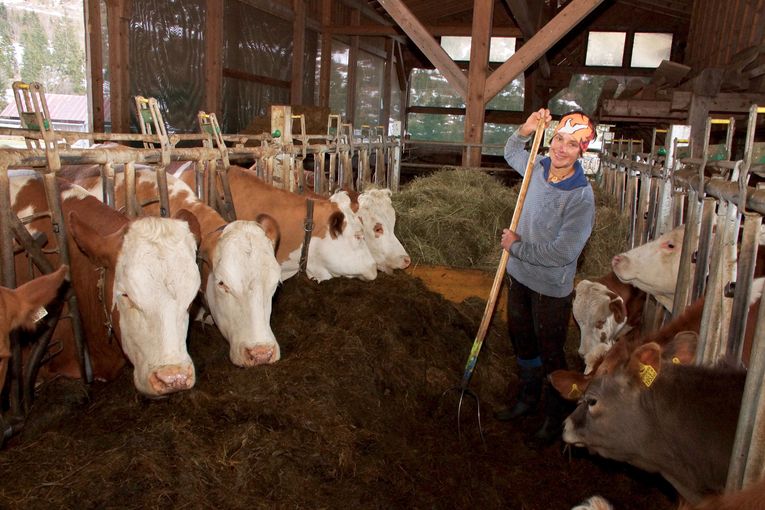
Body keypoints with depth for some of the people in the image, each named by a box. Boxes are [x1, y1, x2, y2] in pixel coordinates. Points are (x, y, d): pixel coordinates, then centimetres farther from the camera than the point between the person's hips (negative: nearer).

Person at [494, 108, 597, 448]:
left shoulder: (582, 197, -24)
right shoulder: (539, 168, -3)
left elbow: (562, 253, -28)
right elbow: (511, 153, 20)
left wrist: (516, 246, -16)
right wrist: (525, 131, 0)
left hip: (551, 287, -7)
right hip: (519, 275, 7)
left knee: (550, 355, 8)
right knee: (522, 341, 22)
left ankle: (555, 420, 29)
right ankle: (528, 399, 45)